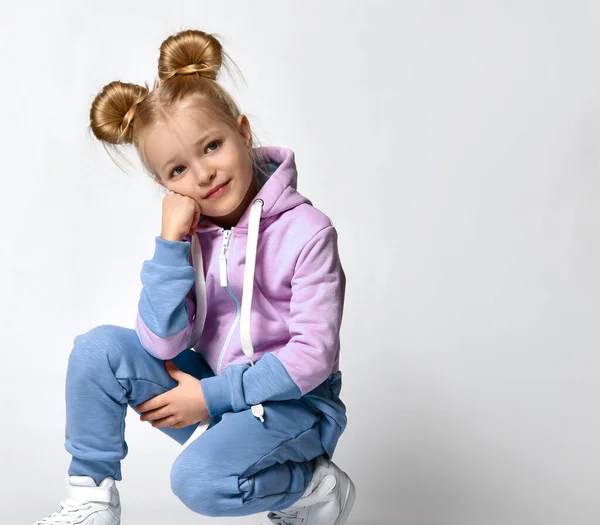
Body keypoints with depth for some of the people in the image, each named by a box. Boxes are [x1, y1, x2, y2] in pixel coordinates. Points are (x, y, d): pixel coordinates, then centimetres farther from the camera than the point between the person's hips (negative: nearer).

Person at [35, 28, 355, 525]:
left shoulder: (307, 231, -18)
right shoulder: (189, 232, -4)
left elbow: (313, 358, -18)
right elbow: (162, 342, -14)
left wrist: (211, 396, -16)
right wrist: (171, 242, -22)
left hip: (292, 402, -5)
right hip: (212, 389, 6)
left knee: (200, 477, -30)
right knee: (100, 347, -11)